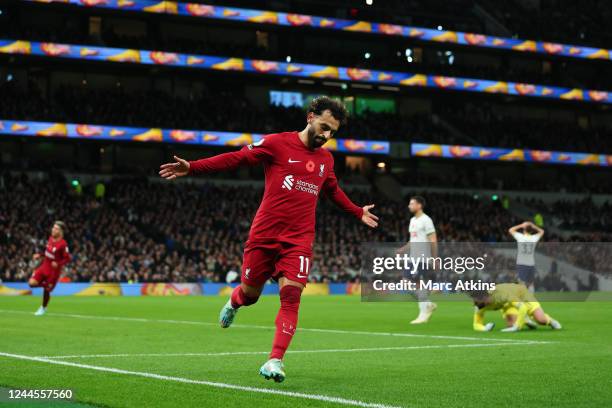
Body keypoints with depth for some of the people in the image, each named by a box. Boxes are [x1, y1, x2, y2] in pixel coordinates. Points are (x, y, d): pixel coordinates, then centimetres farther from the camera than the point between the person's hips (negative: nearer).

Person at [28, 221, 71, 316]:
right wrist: (40, 255, 3)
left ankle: (43, 308, 29)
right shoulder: (51, 238, 0)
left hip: (53, 270, -6)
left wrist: (58, 264, -31)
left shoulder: (63, 244, -22)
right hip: (44, 266, 6)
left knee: (47, 290, 4)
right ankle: (45, 284, 20)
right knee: (32, 283, -10)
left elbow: (68, 258, -16)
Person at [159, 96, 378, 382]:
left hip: (299, 240, 3)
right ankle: (233, 302, 46)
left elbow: (333, 191, 32)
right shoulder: (277, 144, -4)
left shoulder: (326, 159, 12)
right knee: (249, 294, 8)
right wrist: (192, 168, -13)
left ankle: (275, 360, -13)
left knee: (291, 294, -14)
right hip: (264, 235, -3)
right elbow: (236, 158, -5)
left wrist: (358, 213, 39)